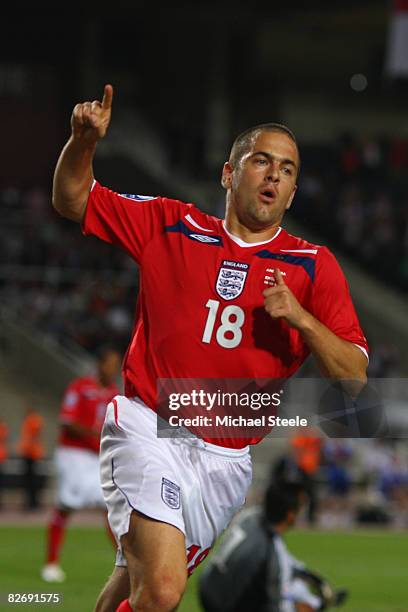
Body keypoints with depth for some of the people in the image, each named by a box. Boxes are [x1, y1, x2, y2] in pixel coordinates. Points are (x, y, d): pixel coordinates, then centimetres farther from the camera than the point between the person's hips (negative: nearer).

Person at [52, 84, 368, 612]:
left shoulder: (314, 266, 6)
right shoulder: (172, 226, 7)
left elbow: (354, 377, 0)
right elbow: (72, 201, 15)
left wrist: (299, 317, -17)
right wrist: (84, 139, -5)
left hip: (225, 460, 2)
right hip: (148, 428, -2)